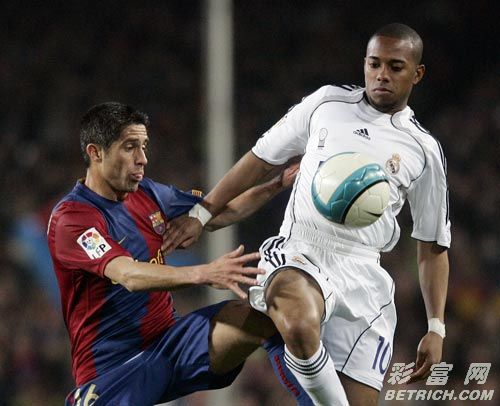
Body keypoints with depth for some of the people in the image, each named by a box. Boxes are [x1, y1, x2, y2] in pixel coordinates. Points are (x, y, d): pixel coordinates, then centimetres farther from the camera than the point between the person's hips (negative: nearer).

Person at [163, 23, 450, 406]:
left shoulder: (424, 151, 12)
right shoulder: (327, 103, 11)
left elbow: (434, 247, 16)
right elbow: (262, 158, 19)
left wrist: (436, 329, 10)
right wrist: (203, 213, 14)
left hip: (362, 276, 2)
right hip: (299, 255, -2)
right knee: (300, 325, -39)